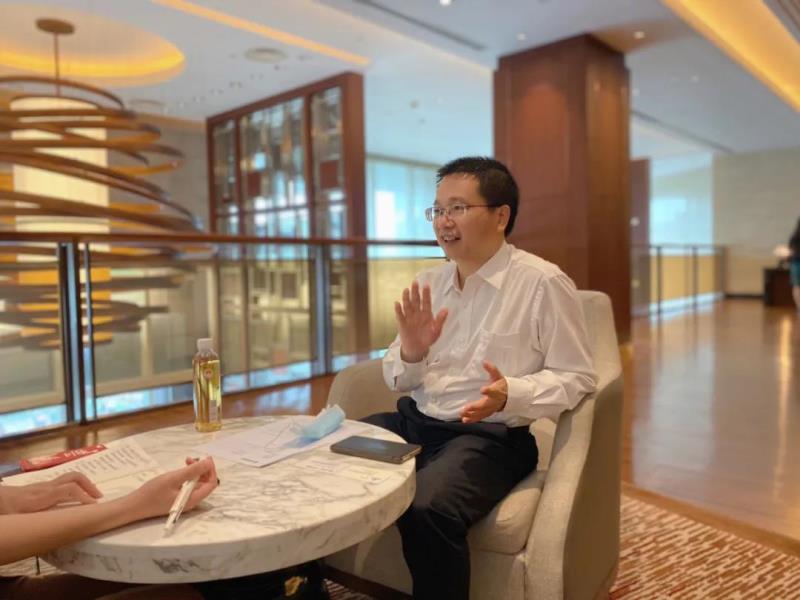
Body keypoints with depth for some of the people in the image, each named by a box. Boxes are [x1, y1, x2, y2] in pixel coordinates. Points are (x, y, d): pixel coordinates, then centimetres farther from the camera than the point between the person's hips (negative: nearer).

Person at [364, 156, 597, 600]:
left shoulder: (543, 283, -9)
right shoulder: (427, 283, 9)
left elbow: (577, 377, -7)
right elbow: (397, 380, 11)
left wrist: (511, 394, -24)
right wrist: (409, 354, -13)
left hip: (491, 436, -6)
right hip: (413, 421, 6)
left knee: (426, 508, -33)